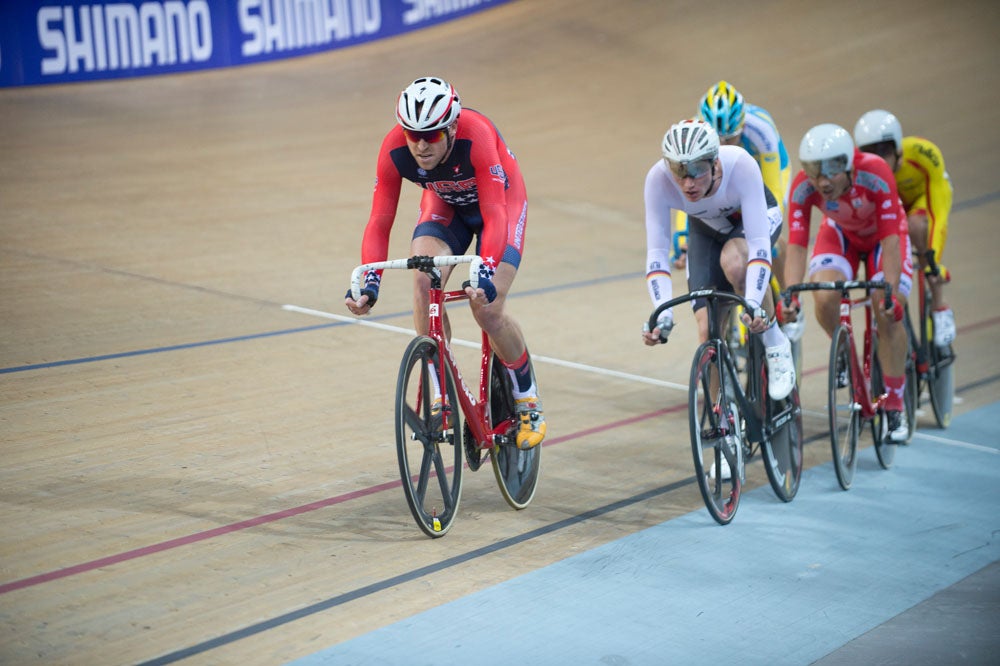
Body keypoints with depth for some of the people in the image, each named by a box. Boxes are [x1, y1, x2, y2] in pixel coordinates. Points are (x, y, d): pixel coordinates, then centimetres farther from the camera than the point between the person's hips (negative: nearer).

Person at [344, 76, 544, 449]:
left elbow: (493, 214, -42)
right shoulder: (394, 149, -29)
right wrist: (370, 281, -42)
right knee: (424, 280, -26)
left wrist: (486, 271, -57)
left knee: (488, 309, -19)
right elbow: (379, 222, -27)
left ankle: (528, 401, 6)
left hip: (501, 201, -3)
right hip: (445, 204, 3)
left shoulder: (476, 135, -39)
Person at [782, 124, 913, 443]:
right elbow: (796, 245, -32)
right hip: (841, 233, 2)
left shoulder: (875, 174, -39)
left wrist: (891, 293, -46)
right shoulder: (803, 187, -33)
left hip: (883, 235, -2)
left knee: (889, 315, -18)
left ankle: (894, 409, -4)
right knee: (825, 298, -26)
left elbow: (890, 240, -37)